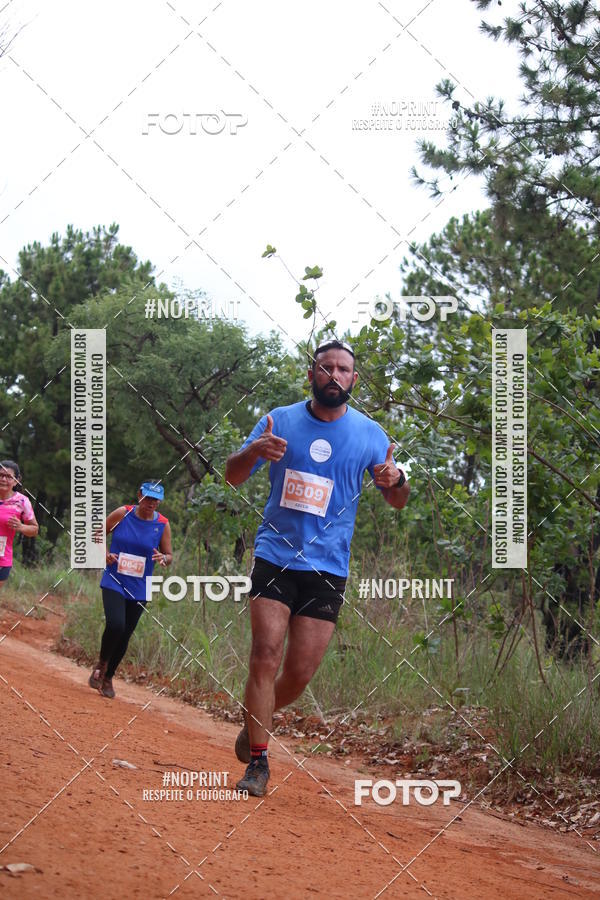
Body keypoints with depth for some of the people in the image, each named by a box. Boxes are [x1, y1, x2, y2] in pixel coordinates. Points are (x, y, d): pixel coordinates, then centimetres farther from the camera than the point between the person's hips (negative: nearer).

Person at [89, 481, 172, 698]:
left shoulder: (163, 525, 0)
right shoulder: (122, 514, -3)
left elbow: (169, 556, 6)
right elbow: (99, 534, 8)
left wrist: (163, 558, -18)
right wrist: (105, 553, -10)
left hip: (139, 589, 2)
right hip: (114, 582, -2)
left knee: (124, 635, 6)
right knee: (115, 625, -21)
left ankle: (107, 678, 25)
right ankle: (101, 664, 6)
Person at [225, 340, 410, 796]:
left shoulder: (369, 433, 4)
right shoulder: (280, 420, 3)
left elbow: (397, 501, 8)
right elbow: (232, 476, 4)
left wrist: (396, 479, -17)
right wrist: (254, 452, -19)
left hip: (328, 566, 1)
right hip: (275, 555, -1)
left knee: (301, 670, 0)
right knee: (266, 655, -13)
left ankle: (257, 721, 30)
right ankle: (257, 762, -4)